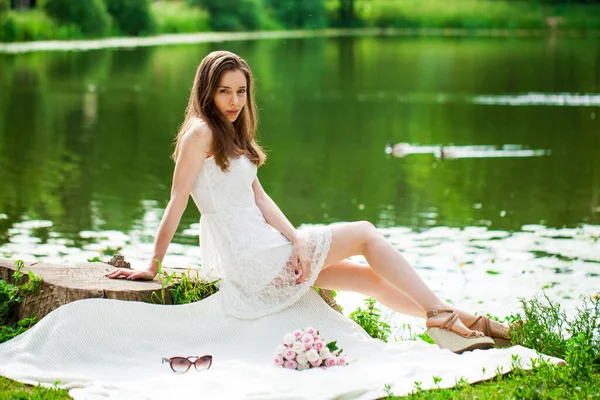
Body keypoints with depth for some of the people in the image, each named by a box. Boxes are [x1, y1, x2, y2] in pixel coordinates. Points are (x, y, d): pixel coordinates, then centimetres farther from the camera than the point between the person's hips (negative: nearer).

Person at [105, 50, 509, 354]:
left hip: (264, 255, 8)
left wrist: (297, 240, -7)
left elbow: (260, 198, 7)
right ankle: (445, 316, 5)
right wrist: (152, 268, -11)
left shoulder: (232, 136, 16)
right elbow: (176, 204, -13)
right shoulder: (201, 132, -12)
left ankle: (457, 326, 13)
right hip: (256, 261, -8)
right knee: (365, 233, 1)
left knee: (371, 277, 9)